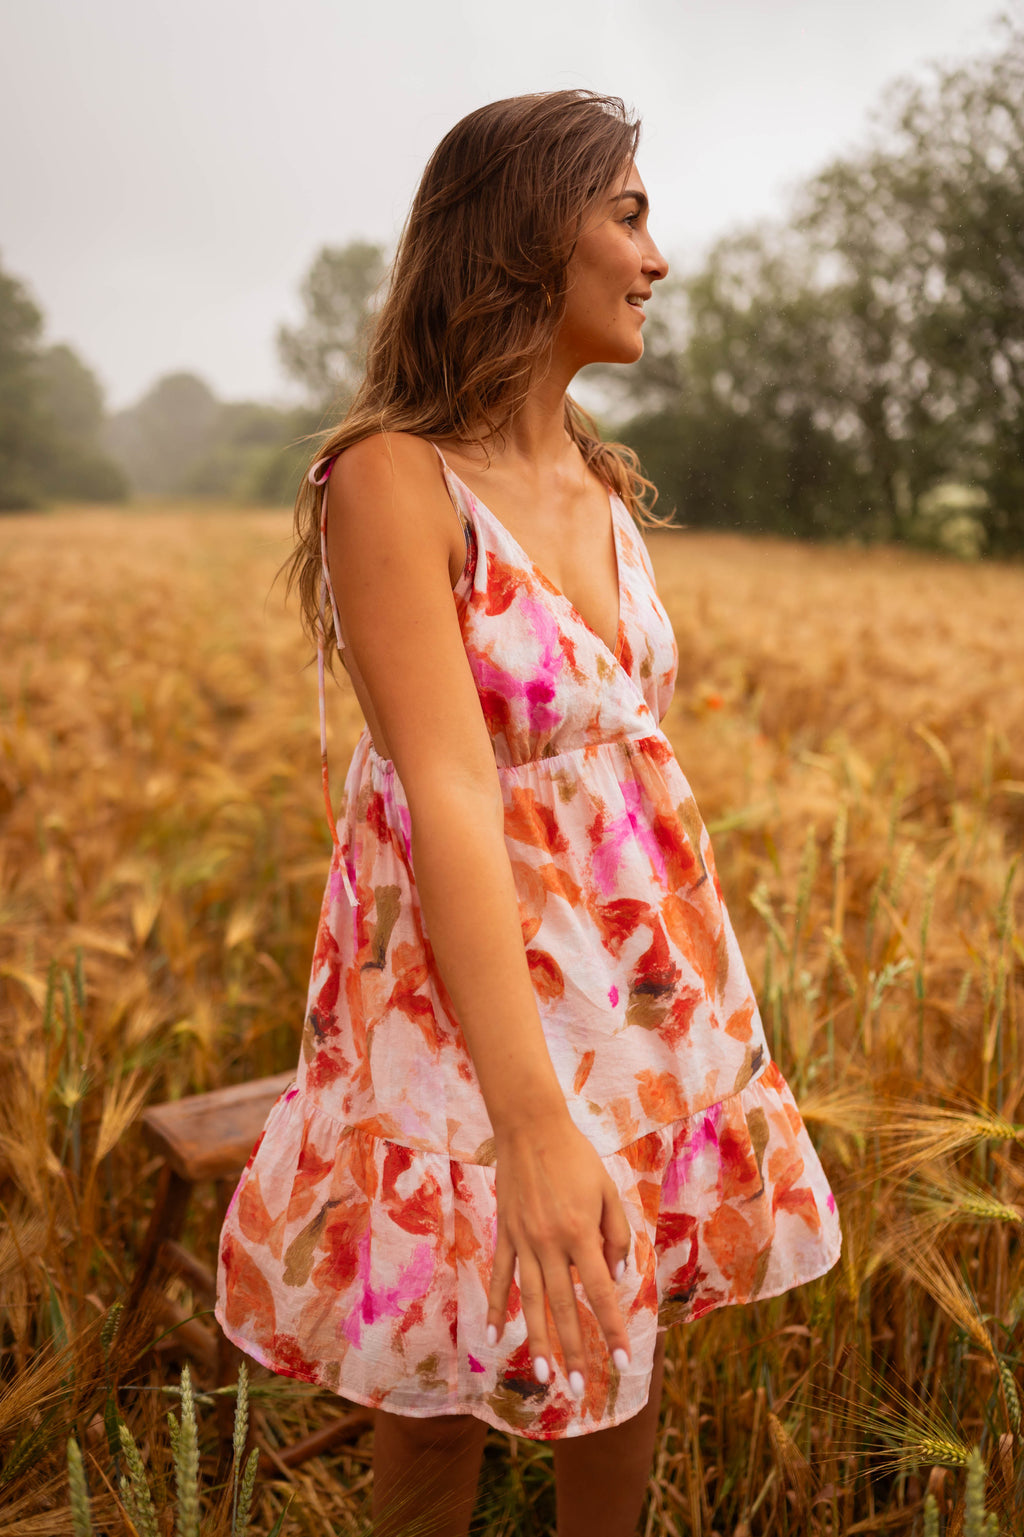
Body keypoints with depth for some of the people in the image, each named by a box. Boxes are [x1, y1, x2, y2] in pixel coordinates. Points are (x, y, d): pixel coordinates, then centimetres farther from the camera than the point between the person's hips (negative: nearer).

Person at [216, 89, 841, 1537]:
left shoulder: (603, 485, 7)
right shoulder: (391, 480, -17)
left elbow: (633, 744, 10)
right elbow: (444, 791, -27)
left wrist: (704, 987, 13)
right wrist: (534, 1119, -32)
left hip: (647, 979, 7)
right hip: (472, 997, -6)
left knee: (633, 1352, 19)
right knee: (449, 1393, 13)